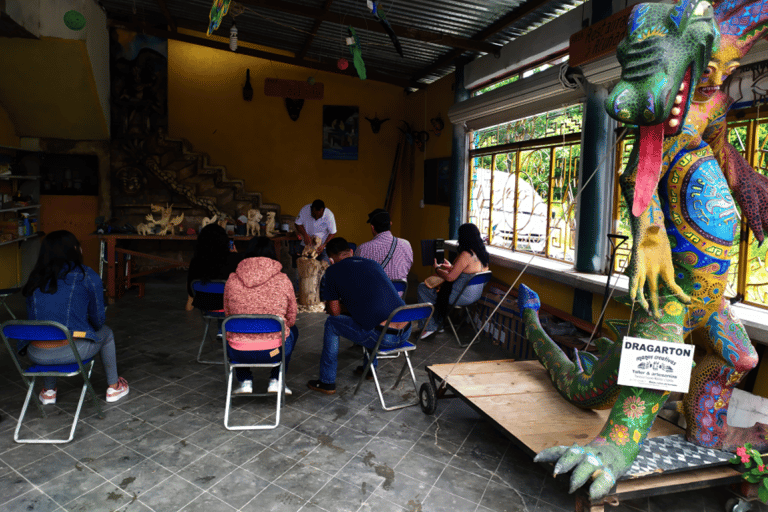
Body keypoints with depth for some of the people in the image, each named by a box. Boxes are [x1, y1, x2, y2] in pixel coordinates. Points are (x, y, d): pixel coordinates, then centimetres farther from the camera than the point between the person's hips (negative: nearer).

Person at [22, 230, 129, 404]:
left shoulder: (36, 279, 9)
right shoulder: (87, 276, -4)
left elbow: (32, 318, 17)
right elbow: (98, 319, 2)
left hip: (37, 355, 5)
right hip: (71, 352, -4)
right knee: (106, 333, 28)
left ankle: (48, 392, 45)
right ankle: (113, 388, 39)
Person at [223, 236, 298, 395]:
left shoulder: (232, 280, -4)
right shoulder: (283, 280, -8)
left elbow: (228, 315, 9)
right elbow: (291, 319, 3)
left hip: (238, 352, 2)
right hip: (274, 351, -1)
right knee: (293, 330, 32)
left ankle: (245, 382, 27)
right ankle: (276, 381, 27)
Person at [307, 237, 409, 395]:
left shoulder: (333, 271, 4)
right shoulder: (373, 264, 20)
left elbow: (335, 312, 9)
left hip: (382, 337, -6)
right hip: (406, 332, 6)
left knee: (331, 323, 16)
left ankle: (327, 382, 25)